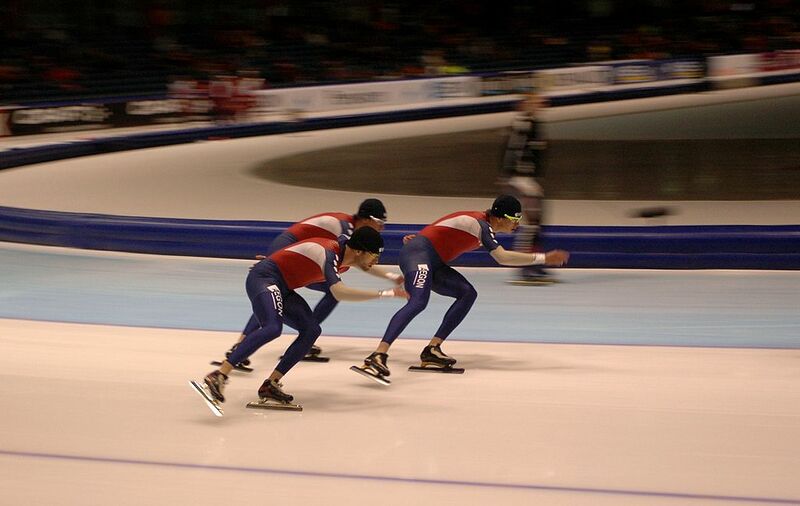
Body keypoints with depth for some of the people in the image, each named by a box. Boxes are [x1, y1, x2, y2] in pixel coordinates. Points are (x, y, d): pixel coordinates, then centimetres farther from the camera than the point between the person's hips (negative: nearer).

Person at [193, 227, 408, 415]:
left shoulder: (343, 252, 5)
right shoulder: (330, 254, -24)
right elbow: (338, 292, -41)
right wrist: (385, 293, -39)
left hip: (282, 288, 10)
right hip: (264, 278, -10)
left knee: (311, 330, -1)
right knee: (272, 328, -32)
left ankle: (270, 386, -3)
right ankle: (217, 377, -39)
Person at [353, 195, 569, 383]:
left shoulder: (483, 223, 15)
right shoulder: (480, 223, -15)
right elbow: (502, 257, -25)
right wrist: (543, 258, -22)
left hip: (433, 263, 10)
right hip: (418, 254, -10)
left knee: (468, 294, 4)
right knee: (418, 302, -30)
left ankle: (432, 350, -2)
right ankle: (378, 357, -45)